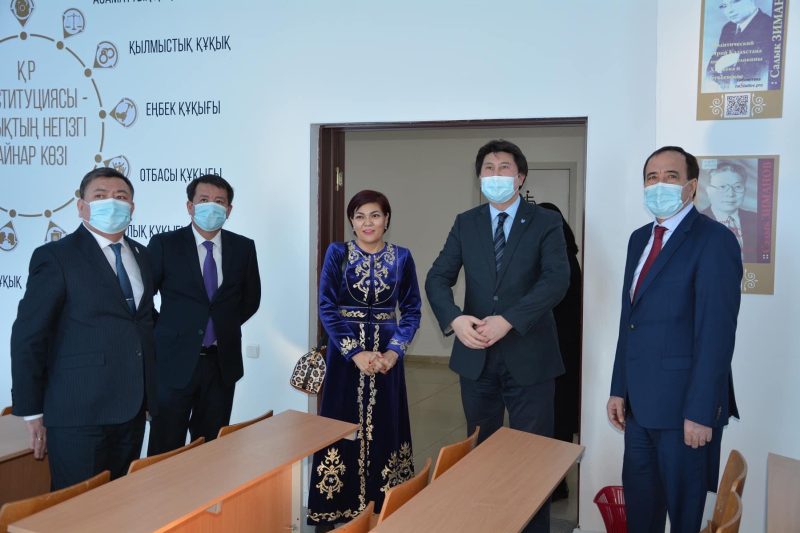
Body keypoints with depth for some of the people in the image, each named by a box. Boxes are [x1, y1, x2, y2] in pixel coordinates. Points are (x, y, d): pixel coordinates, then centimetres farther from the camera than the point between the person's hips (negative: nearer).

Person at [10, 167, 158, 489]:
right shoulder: (55, 257, -7)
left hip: (132, 409, 6)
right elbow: (28, 338, -8)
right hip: (79, 413, -6)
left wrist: (150, 392, 12)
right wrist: (32, 412, -8)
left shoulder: (140, 254, 12)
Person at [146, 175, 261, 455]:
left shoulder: (243, 248, 3)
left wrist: (225, 325, 9)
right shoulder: (164, 244, -5)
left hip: (223, 362, 3)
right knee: (165, 452, 5)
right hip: (175, 362, -2)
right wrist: (163, 332, 0)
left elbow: (251, 298, 15)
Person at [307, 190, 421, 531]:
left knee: (383, 427, 7)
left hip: (387, 354, 1)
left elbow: (412, 309, 3)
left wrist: (395, 351, -12)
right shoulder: (337, 253, -1)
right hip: (345, 353, -1)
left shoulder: (402, 257, 3)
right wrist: (356, 352, -14)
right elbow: (327, 307, -6)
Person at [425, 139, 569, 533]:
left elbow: (557, 279, -16)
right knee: (480, 449, 16)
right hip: (476, 355, 3)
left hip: (528, 355, -3)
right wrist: (455, 319, -21)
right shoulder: (465, 223, 7)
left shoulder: (546, 223, -2)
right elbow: (437, 278, 0)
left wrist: (507, 320, -27)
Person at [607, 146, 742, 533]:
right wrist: (619, 389, 11)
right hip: (639, 401, 7)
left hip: (683, 405, -7)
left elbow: (716, 333, -18)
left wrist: (701, 413, -19)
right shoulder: (640, 239, 11)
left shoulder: (713, 240, -13)